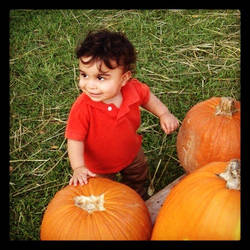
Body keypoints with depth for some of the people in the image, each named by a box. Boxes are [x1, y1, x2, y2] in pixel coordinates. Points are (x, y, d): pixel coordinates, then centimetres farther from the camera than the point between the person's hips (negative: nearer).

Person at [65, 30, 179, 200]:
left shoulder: (133, 89, -28)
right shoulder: (82, 108, -40)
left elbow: (147, 97, -3)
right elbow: (75, 139, -31)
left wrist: (164, 114, -12)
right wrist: (79, 167, -41)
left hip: (132, 153, 4)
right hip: (99, 165, -3)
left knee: (138, 179, 34)